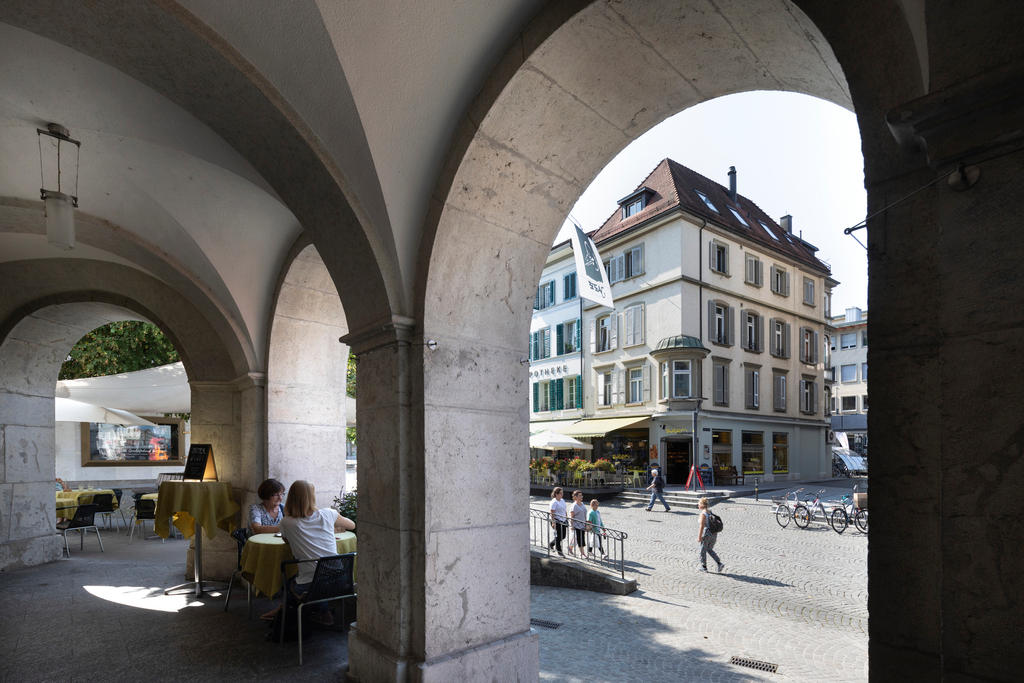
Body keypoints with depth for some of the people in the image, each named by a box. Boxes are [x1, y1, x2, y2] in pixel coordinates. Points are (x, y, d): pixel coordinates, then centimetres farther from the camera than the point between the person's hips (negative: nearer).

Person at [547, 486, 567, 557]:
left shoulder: (562, 501, 12)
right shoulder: (554, 502, -13)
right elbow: (552, 513, -17)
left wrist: (566, 519, 18)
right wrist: (553, 522, -22)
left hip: (563, 521, 8)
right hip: (557, 521, -8)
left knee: (563, 536, 11)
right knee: (559, 535, -2)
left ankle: (551, 544, 31)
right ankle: (559, 550, 12)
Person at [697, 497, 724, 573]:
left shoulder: (703, 514, -18)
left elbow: (702, 526, -21)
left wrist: (699, 537, -17)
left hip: (706, 534, -7)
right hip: (714, 534, 7)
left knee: (703, 551, 12)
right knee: (710, 550, 21)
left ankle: (704, 567, 23)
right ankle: (720, 564, 8)